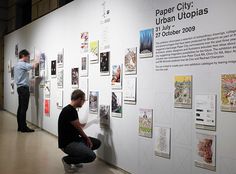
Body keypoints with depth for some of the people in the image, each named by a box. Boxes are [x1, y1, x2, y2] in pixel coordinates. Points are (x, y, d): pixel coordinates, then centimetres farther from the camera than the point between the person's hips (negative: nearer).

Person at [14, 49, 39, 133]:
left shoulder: (17, 65, 18)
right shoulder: (22, 64, -13)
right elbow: (34, 66, -21)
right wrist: (37, 62, -4)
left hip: (20, 87, 10)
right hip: (24, 88, -10)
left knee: (20, 107, 9)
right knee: (24, 108, -9)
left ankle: (20, 126, 11)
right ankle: (23, 127, -8)